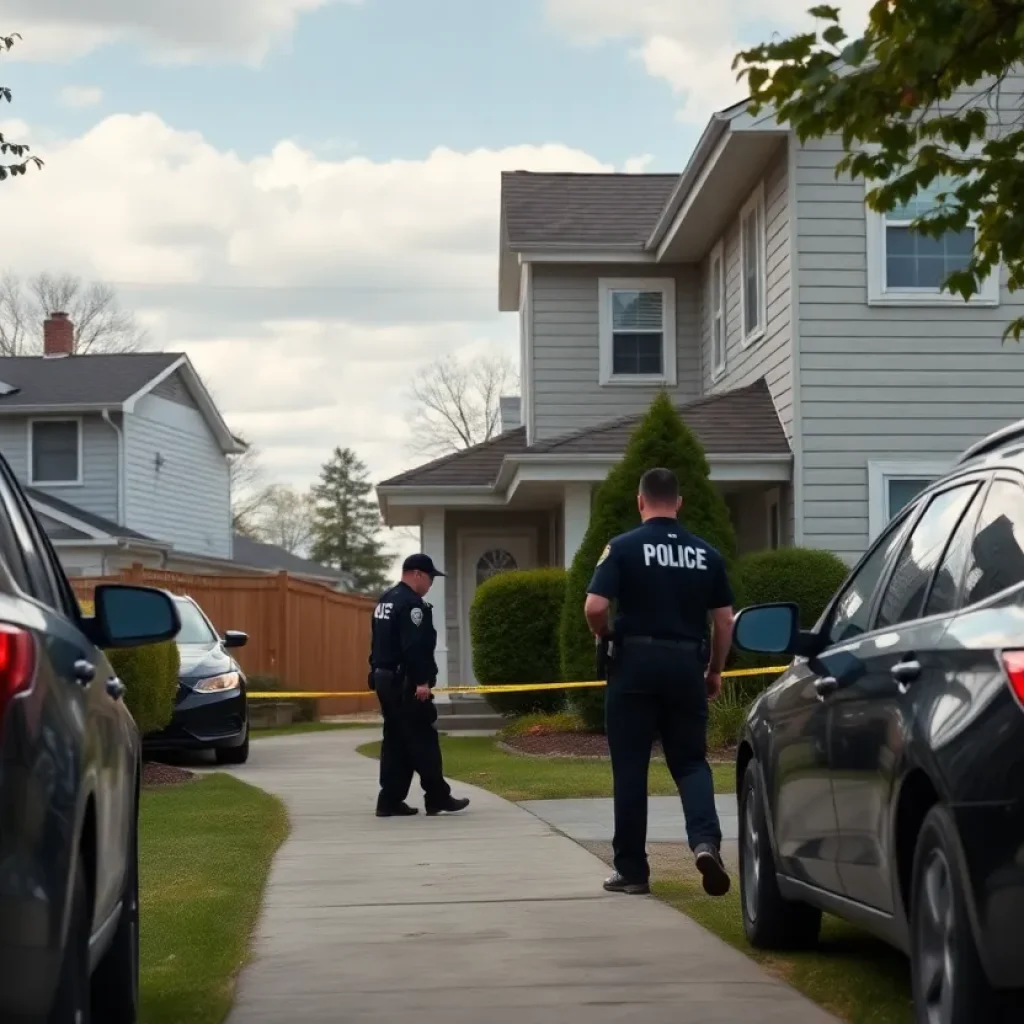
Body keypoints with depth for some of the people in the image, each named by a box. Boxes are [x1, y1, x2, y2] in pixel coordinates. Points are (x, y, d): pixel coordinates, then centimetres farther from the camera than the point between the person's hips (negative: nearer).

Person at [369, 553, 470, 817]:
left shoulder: (384, 602, 17)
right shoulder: (411, 604, -15)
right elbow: (414, 647, -23)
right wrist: (422, 681, -23)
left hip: (385, 680, 10)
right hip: (405, 684, -10)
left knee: (395, 741, 10)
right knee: (423, 740, -4)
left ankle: (390, 801, 8)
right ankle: (438, 798, -1)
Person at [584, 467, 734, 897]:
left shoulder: (624, 547, -5)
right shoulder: (706, 554, 6)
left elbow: (595, 607, -14)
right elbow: (724, 620, 7)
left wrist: (605, 636, 6)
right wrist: (715, 670, 19)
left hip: (636, 661, -2)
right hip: (686, 664, 3)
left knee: (630, 769, 5)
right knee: (691, 761, 10)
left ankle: (631, 870, 8)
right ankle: (706, 841, -15)